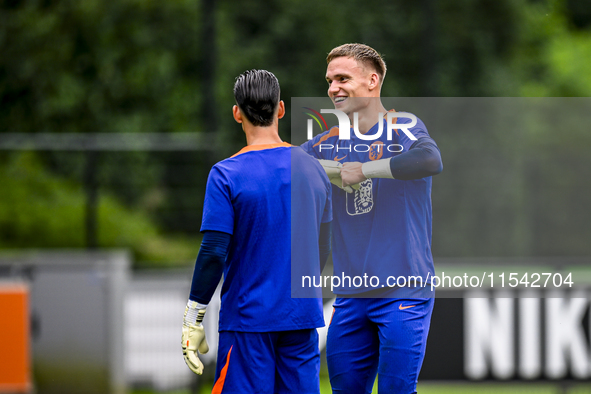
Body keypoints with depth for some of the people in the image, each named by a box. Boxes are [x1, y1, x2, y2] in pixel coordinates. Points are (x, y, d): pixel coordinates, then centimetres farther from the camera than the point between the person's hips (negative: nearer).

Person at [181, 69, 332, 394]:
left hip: (248, 318, -4)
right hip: (304, 316, 4)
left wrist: (193, 320, -7)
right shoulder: (312, 168, 6)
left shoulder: (226, 175, -10)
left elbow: (214, 253, -13)